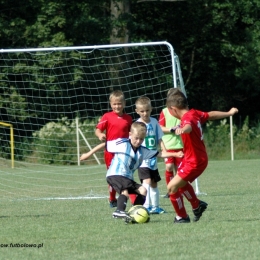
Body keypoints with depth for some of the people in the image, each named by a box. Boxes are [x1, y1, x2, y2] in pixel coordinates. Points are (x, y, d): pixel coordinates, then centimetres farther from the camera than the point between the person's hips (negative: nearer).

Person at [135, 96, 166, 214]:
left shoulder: (154, 122, 2)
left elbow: (159, 139, 8)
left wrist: (165, 151, -2)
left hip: (153, 159, 6)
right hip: (142, 160, -6)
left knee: (154, 183, 16)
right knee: (147, 181, -21)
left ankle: (155, 207, 28)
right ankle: (146, 206, -25)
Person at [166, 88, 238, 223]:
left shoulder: (187, 118, -28)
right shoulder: (195, 113, -1)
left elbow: (189, 127, -53)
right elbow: (211, 115, 16)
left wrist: (182, 129, -78)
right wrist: (228, 113, 35)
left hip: (194, 162, -10)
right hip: (200, 158, 10)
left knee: (172, 187, -8)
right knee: (181, 182, 30)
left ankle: (182, 217, 7)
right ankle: (197, 205, 46)